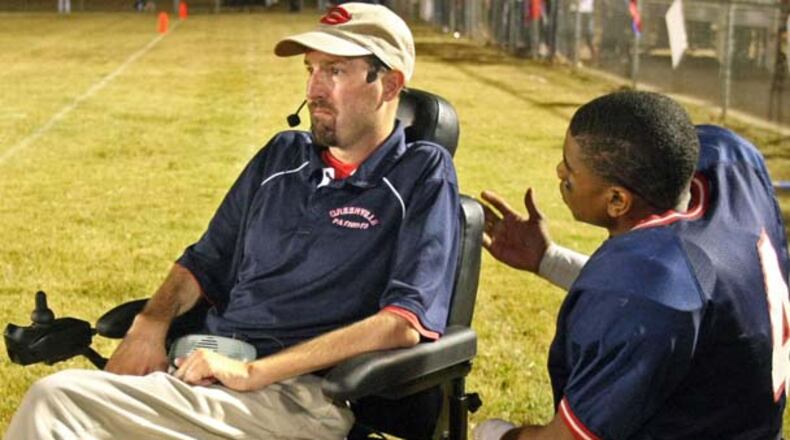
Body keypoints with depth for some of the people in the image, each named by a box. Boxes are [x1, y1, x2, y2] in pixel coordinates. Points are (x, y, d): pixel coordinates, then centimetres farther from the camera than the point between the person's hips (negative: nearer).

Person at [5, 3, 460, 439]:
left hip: (300, 395, -6)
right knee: (51, 398, -22)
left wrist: (252, 372, -16)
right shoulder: (283, 154, 19)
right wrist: (150, 323, 2)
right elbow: (206, 261, 26)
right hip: (205, 368, 6)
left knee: (56, 400, -25)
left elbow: (404, 322, -12)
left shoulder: (423, 173, 0)